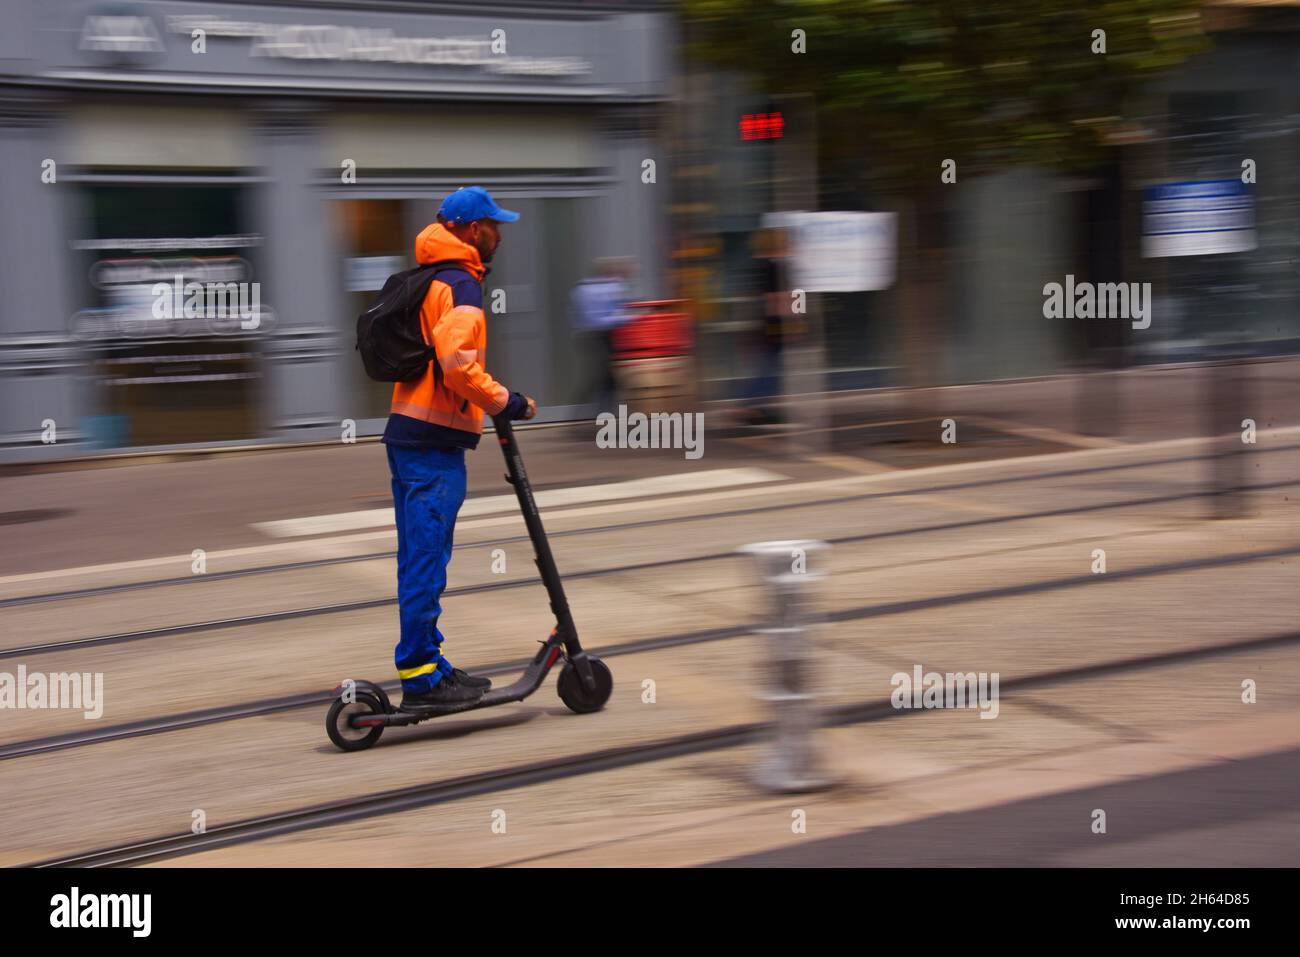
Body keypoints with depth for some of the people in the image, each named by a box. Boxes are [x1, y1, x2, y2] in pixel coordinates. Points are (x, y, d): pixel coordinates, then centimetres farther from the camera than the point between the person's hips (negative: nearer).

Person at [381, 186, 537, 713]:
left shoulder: (427, 279, 19)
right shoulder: (460, 285, -12)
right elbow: (457, 364, -25)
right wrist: (506, 402, -15)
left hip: (409, 433, 10)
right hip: (434, 441, -10)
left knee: (420, 561, 15)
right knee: (427, 562, -7)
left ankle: (428, 664, 24)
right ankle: (420, 679, -3)